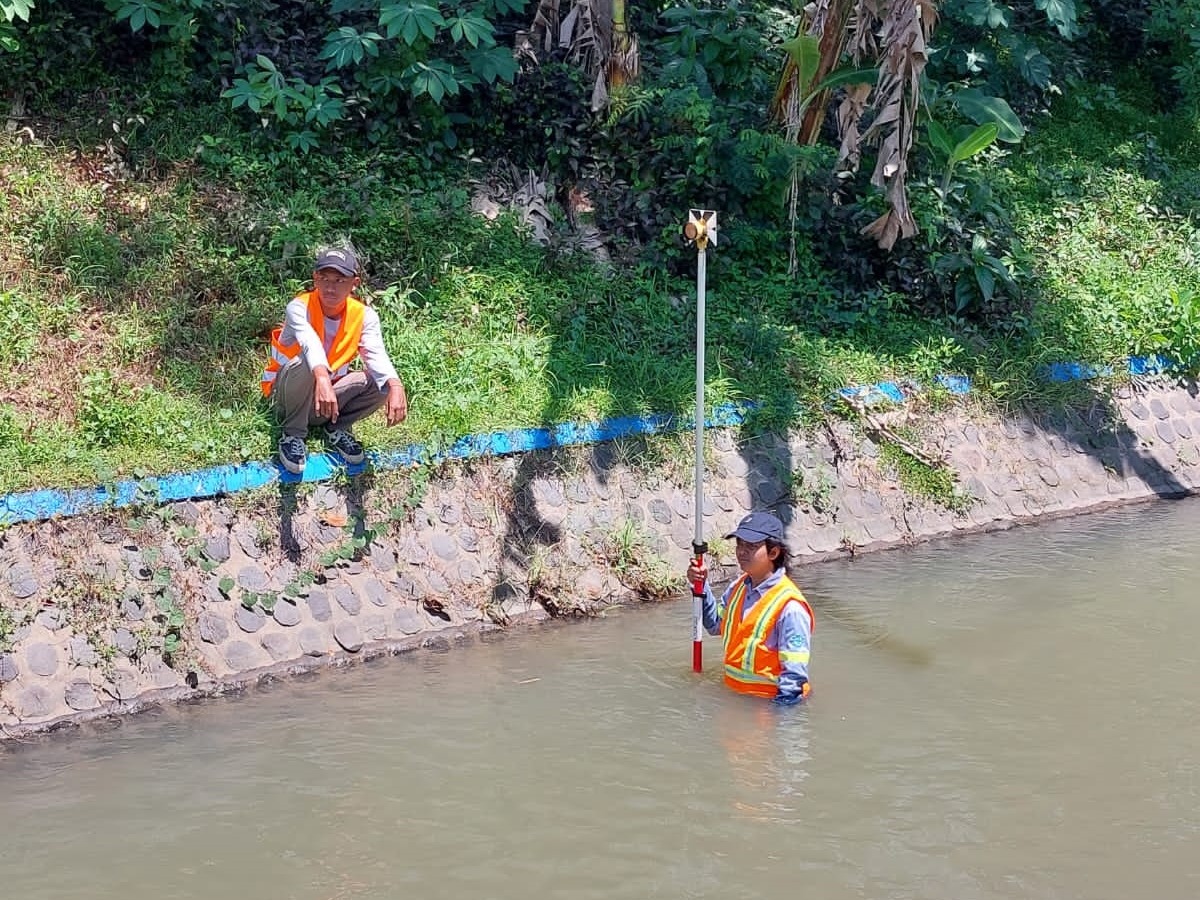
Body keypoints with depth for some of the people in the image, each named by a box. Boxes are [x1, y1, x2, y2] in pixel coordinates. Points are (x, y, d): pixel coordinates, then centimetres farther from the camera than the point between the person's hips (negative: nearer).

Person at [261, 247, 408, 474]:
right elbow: (311, 344, -44)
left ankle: (337, 429, 1)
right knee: (304, 364, -37)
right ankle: (293, 435, -15)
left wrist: (395, 386, -51)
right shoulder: (299, 308, -23)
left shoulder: (364, 316, -11)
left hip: (330, 398, 3)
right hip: (287, 394, -3)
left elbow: (376, 355, -29)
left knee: (383, 383, -22)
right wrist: (322, 380, -66)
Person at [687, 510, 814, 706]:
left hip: (767, 699, -7)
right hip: (733, 692, 7)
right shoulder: (737, 588, 8)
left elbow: (794, 673, -16)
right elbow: (716, 625, 25)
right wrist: (701, 587, 12)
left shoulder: (789, 606, -17)